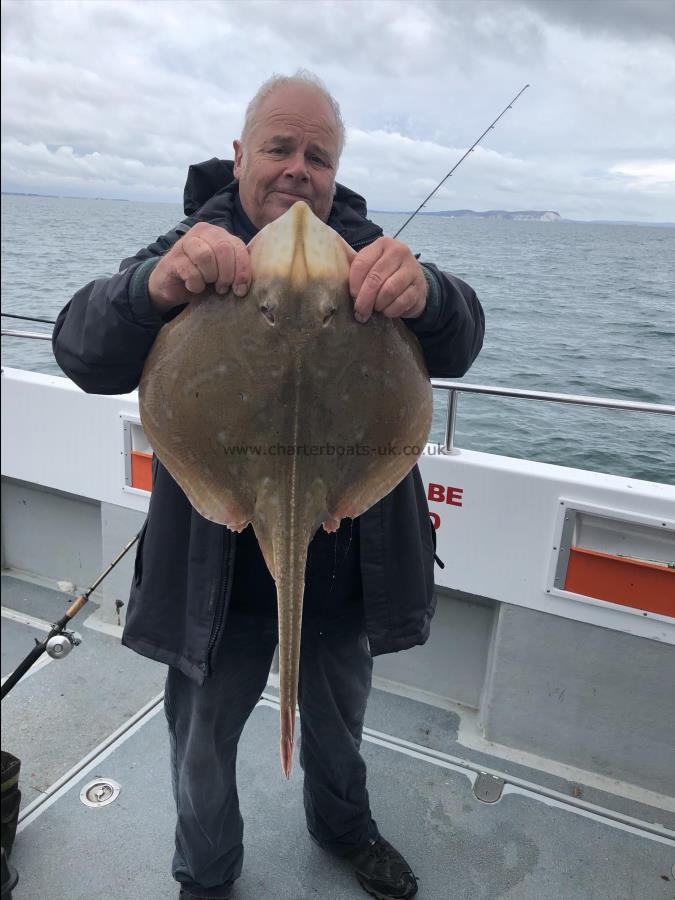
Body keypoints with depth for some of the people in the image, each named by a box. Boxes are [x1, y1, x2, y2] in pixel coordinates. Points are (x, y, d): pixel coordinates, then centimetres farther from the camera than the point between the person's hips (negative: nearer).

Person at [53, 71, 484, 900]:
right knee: (203, 743, 20)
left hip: (347, 572, 2)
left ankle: (343, 829, 60)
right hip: (219, 574, -1)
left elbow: (458, 347, -17)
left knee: (338, 722, 27)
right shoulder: (196, 250, -8)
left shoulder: (366, 254, -3)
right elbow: (83, 354, -21)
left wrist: (426, 296, -42)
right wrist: (155, 287, -44)